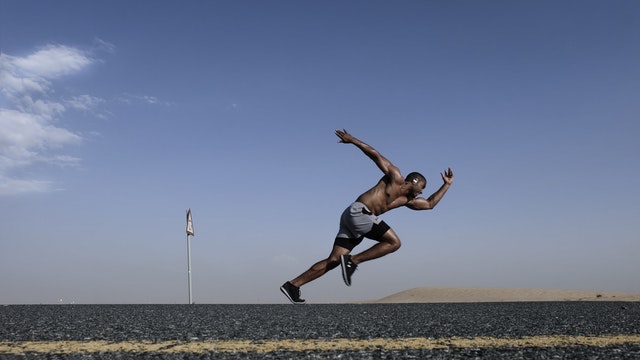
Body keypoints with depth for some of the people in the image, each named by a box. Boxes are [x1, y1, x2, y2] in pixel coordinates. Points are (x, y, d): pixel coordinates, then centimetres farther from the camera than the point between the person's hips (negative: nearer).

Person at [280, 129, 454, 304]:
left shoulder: (406, 200, 27)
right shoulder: (395, 177, 6)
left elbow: (429, 204, 34)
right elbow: (375, 154, 4)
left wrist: (446, 185, 35)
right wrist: (353, 140, 1)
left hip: (352, 218, 8)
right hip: (358, 211, -8)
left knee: (333, 261, -1)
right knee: (394, 242, -8)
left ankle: (292, 285, -4)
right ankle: (352, 261, -12)